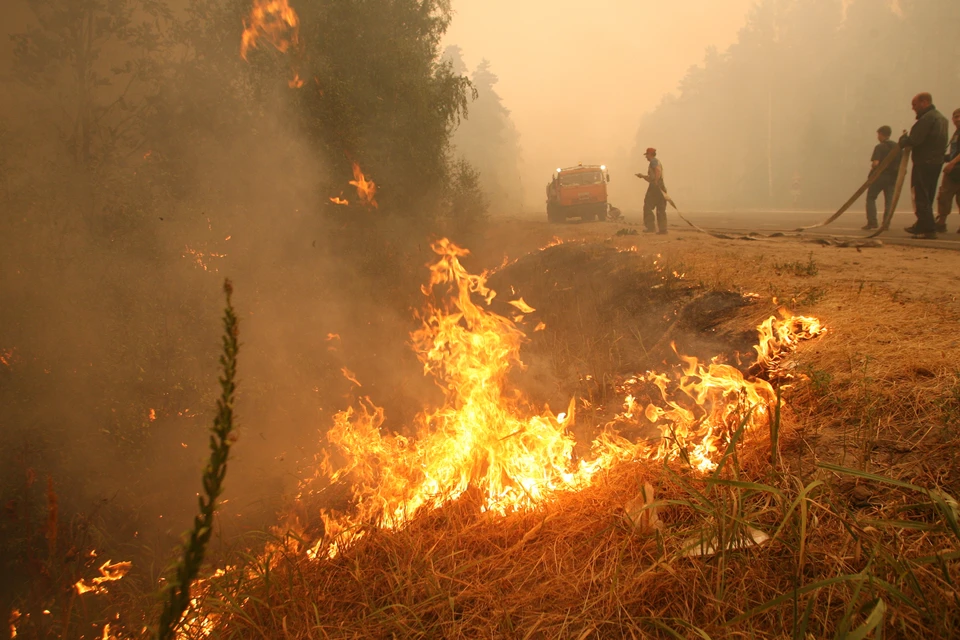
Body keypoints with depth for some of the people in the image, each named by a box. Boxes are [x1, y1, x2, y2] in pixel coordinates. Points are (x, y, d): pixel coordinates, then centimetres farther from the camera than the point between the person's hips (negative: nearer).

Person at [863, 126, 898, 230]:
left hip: (879, 176, -5)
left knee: (871, 198, 5)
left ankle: (872, 222, -6)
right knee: (889, 201, 9)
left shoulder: (879, 147, -10)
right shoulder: (897, 147, 8)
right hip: (893, 177, 5)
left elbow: (875, 163, -20)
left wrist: (872, 168, 0)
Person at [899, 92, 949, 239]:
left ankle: (929, 229, -11)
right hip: (937, 162, 10)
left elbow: (914, 140, -22)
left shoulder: (926, 118, -15)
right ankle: (921, 227, 24)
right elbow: (941, 143, 19)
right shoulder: (942, 118, 18)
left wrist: (903, 139, -1)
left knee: (920, 198, -7)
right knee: (927, 198, 16)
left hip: (924, 163, -10)